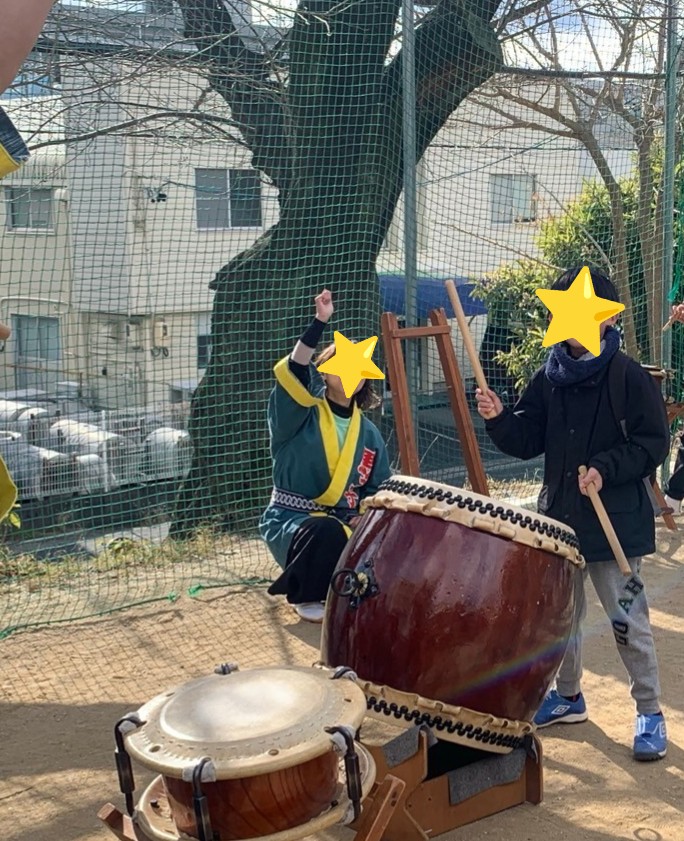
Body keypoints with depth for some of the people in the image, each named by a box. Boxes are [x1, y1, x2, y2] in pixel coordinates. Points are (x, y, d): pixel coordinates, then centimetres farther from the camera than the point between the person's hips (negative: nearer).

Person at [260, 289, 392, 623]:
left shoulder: (369, 433, 10)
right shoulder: (300, 414, -5)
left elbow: (377, 490, 13)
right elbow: (294, 373, -26)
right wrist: (320, 322, -33)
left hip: (342, 522, 5)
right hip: (290, 519, -5)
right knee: (327, 531, -37)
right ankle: (305, 597, -9)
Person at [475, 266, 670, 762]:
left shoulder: (631, 378, -10)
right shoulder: (549, 380, 5)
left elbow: (654, 445, -11)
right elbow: (527, 442, 6)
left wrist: (606, 469, -23)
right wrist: (499, 419, -12)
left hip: (615, 523, -6)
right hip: (559, 518, 6)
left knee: (628, 621, 1)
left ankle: (651, 713, 17)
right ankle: (568, 696, 36)